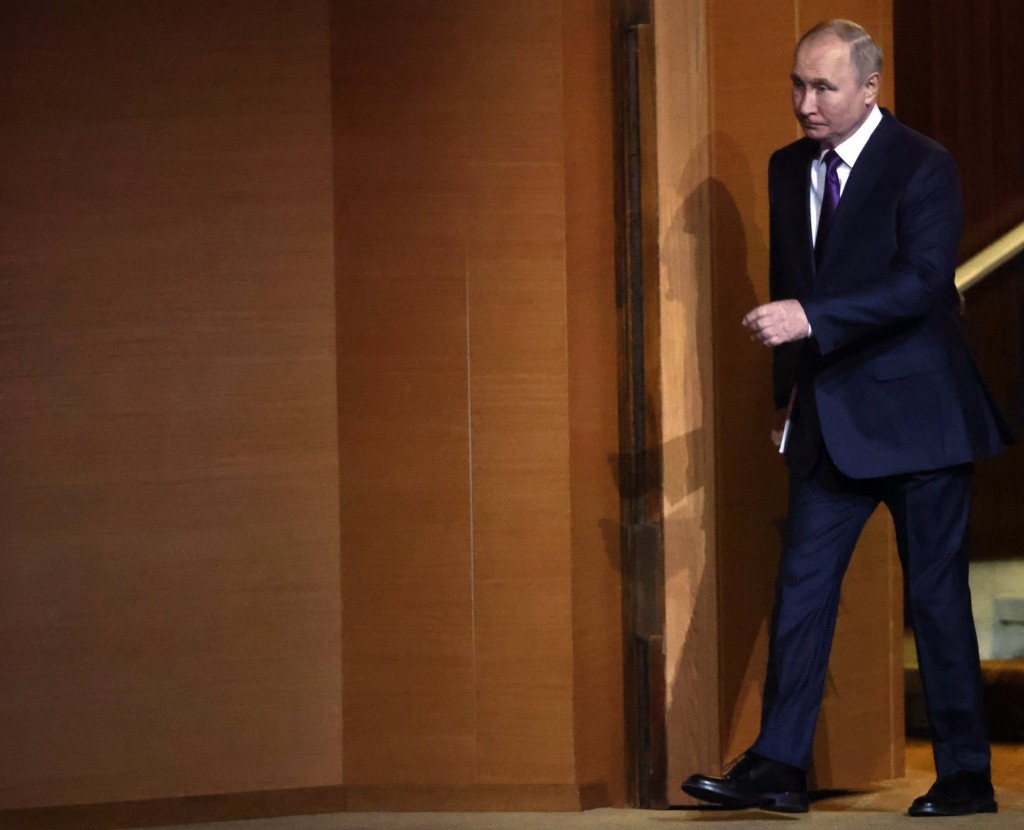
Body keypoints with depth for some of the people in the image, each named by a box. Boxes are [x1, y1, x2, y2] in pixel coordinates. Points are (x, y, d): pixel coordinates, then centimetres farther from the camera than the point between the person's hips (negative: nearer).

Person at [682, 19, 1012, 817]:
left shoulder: (923, 167, -10)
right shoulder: (788, 169, 10)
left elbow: (924, 282, -21)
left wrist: (811, 320, -29)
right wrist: (792, 386, 12)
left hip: (914, 414, -6)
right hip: (830, 422, 6)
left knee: (937, 594, 1)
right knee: (802, 586, -1)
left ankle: (966, 775, 10)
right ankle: (778, 767, -1)